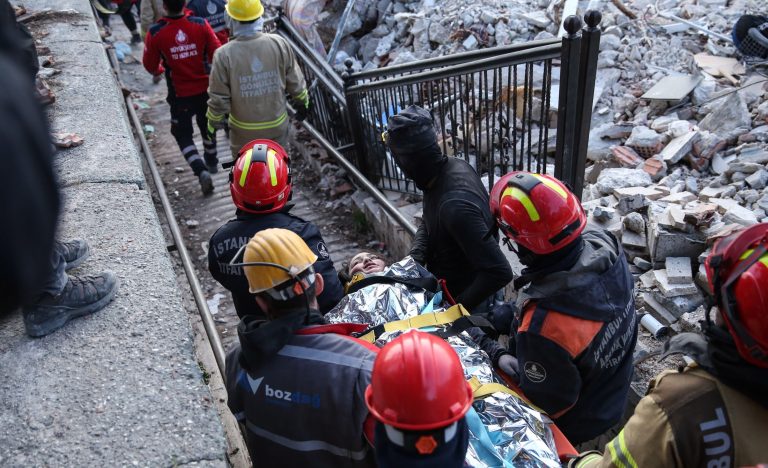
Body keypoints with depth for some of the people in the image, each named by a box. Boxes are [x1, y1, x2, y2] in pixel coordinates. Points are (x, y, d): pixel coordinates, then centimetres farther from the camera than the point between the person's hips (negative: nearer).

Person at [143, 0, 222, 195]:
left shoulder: (155, 33, -16)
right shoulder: (201, 25, -15)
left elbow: (150, 66, -5)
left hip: (179, 94, -2)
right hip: (205, 89, 2)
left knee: (183, 134, 12)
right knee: (207, 125, 26)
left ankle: (201, 170, -6)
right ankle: (212, 162, 45)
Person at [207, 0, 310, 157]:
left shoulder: (224, 55, -20)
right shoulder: (279, 44, -14)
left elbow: (218, 97, -12)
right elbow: (295, 81, -3)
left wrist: (214, 120, 7)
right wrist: (303, 102, 16)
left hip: (243, 129, -2)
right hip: (277, 124, 2)